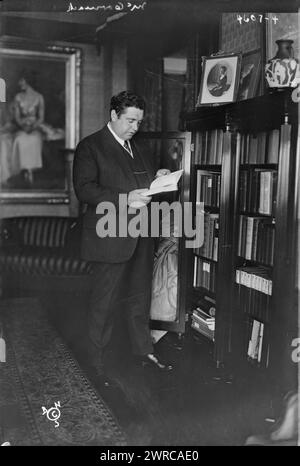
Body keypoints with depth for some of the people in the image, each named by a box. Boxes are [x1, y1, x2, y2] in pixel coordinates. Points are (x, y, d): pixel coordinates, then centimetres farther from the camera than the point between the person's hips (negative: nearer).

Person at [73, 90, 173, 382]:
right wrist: (124, 200, -24)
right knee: (105, 301, 3)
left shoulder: (138, 149, 19)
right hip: (111, 237, -7)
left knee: (140, 297, 15)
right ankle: (96, 360, 19)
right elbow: (84, 189, -15)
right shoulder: (90, 147, -4)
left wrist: (157, 180, 3)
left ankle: (144, 351, 29)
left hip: (141, 237, 7)